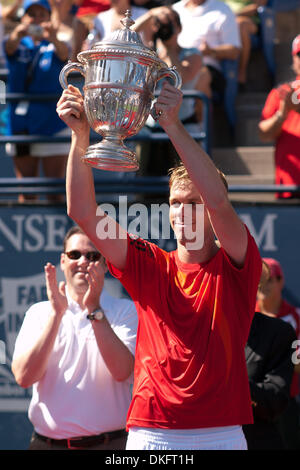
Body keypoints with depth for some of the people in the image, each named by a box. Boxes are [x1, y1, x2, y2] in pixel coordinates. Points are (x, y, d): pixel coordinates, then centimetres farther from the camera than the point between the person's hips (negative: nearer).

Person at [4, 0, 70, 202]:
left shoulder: (54, 47, 2)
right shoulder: (19, 45, 5)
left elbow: (64, 52, -21)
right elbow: (10, 47, -18)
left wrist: (53, 39, -46)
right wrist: (17, 34, -43)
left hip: (53, 124, -2)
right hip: (20, 124, 2)